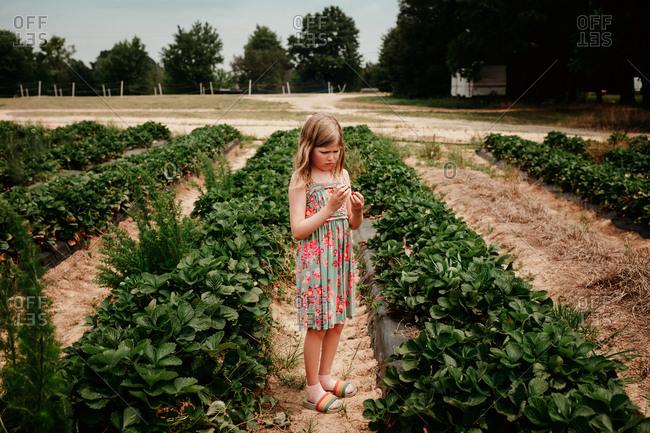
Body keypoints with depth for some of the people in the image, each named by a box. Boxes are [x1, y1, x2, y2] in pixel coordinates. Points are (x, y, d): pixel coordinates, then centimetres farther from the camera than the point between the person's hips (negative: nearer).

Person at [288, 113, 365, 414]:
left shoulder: (342, 175, 4)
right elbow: (298, 230, -16)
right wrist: (330, 207, -22)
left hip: (341, 259, 6)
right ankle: (313, 390, 18)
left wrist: (357, 209, -13)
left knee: (337, 321, 15)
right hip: (315, 261, -6)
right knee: (317, 326, 3)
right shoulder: (301, 181, -12)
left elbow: (353, 225, 8)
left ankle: (325, 377, 33)